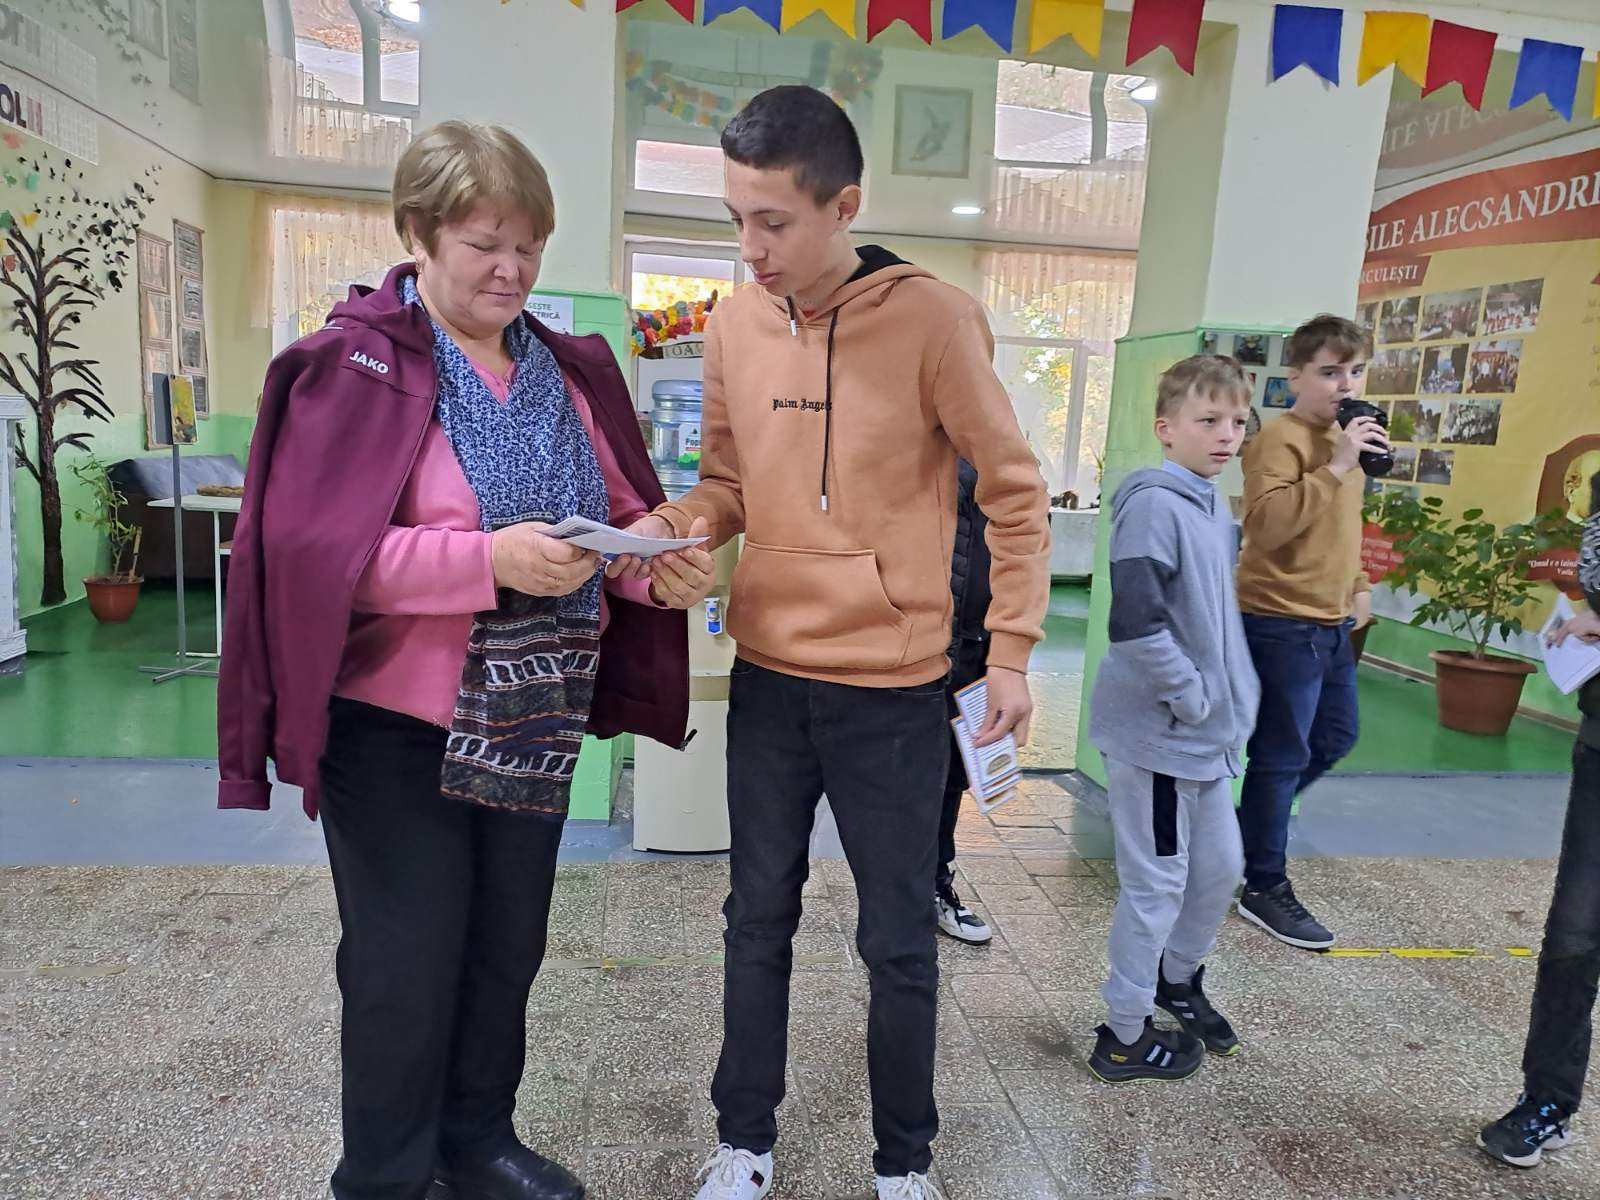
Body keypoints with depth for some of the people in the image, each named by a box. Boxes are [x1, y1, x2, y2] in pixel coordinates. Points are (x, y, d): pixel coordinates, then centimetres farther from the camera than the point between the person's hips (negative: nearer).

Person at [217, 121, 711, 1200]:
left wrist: (663, 565, -12)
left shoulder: (569, 370, 8)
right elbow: (310, 548, -17)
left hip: (535, 724, 6)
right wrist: (487, 558, -28)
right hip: (397, 728, -5)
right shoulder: (351, 364, -8)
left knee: (509, 947, 17)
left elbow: (621, 516, 11)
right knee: (406, 968, 7)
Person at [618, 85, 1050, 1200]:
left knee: (900, 941, 11)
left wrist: (1012, 651, -8)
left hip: (893, 687, -3)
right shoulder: (734, 323, 2)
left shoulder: (932, 318, -11)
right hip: (768, 677, 4)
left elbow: (1016, 493, -5)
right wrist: (666, 524, -11)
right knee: (759, 922, 17)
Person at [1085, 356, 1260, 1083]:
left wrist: (1234, 699, 13)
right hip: (1156, 733, -9)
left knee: (1220, 865, 20)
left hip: (1206, 735, 9)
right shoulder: (1155, 504, -19)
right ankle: (1124, 1038, 21)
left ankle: (1178, 976, 45)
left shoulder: (1214, 508, 10)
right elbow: (1136, 624, -28)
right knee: (1157, 883, 3)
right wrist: (1193, 699, -18)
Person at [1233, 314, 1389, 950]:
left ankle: (1255, 824, 38)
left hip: (1330, 621, 10)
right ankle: (1265, 887, 14)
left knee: (1337, 736, 21)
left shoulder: (1344, 438, 14)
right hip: (1282, 622, -10)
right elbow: (1266, 524, -30)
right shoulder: (1281, 439, -16)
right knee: (1282, 755, 0)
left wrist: (1358, 584, 18)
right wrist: (1336, 466, -30)